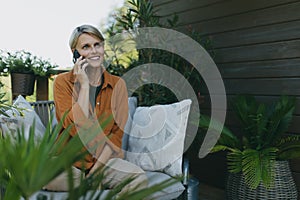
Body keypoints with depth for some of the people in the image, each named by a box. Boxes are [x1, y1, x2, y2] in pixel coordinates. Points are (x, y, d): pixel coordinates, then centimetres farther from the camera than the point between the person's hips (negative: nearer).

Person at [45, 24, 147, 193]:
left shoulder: (118, 84, 1)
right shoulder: (63, 82, -4)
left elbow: (117, 134, -3)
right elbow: (75, 128, -18)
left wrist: (96, 169, -13)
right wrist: (84, 85, -17)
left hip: (105, 159, 0)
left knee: (140, 178, -27)